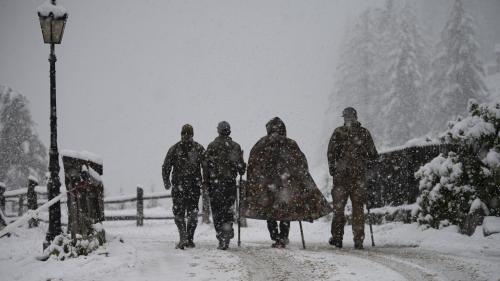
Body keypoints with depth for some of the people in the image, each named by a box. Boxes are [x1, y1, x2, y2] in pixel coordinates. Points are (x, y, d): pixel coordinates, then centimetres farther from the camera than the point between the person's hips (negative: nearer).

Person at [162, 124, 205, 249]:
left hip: (178, 186, -1)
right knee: (192, 213, 11)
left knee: (178, 213, 5)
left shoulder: (174, 149, 1)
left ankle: (183, 237, -14)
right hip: (195, 186, 1)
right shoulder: (199, 149, 3)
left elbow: (166, 167, 1)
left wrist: (166, 182, 12)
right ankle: (189, 239, 11)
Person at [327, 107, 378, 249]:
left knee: (338, 206, 7)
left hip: (341, 174, -2)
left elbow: (331, 152, -5)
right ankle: (358, 240, 3)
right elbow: (373, 155, 7)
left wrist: (332, 169, 4)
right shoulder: (364, 133, 5)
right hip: (359, 175, 2)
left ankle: (337, 237, 6)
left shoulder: (339, 132, -2)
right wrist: (368, 168, 18)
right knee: (358, 207, 6)